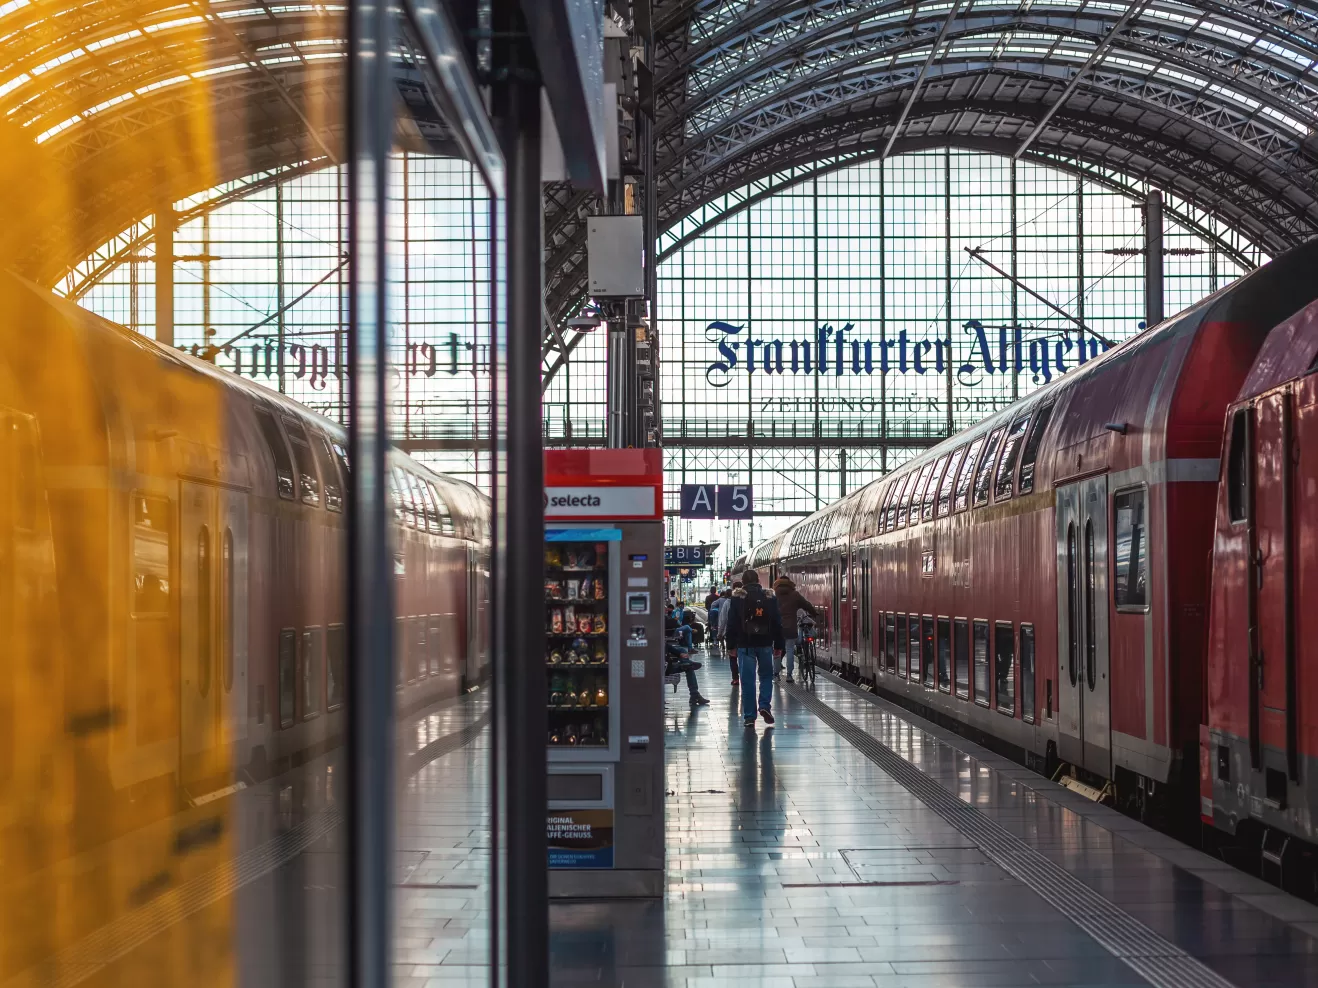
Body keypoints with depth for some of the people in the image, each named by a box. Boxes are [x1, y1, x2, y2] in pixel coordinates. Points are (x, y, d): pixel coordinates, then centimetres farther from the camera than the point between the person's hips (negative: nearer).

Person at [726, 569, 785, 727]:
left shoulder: (738, 598, -3)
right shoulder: (770, 597, 3)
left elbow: (732, 624, -4)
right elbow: (777, 623, 5)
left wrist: (731, 645, 3)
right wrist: (778, 645, 11)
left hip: (745, 644, -2)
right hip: (765, 644, 2)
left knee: (747, 680, 1)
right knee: (766, 676, 18)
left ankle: (749, 716, 2)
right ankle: (765, 706, -1)